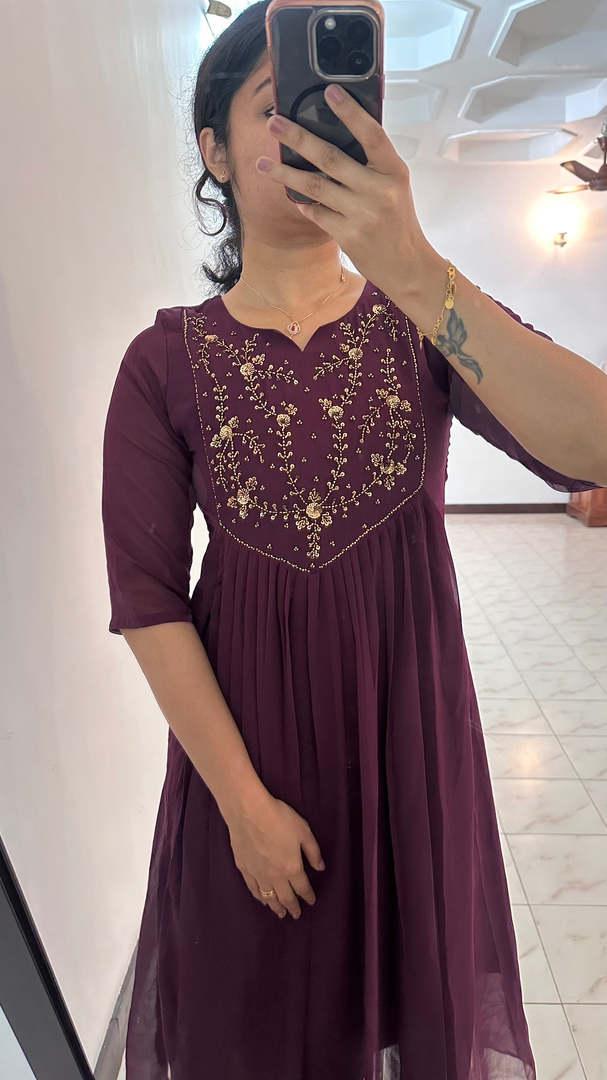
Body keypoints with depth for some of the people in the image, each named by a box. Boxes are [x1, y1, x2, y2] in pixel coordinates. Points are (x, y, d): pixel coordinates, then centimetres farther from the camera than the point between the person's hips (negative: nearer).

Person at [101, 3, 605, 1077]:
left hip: (408, 712, 1)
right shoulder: (166, 363, -7)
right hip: (245, 721, 0)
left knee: (417, 963, 25)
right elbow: (148, 599, -9)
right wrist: (244, 798, -10)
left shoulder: (421, 319, -5)